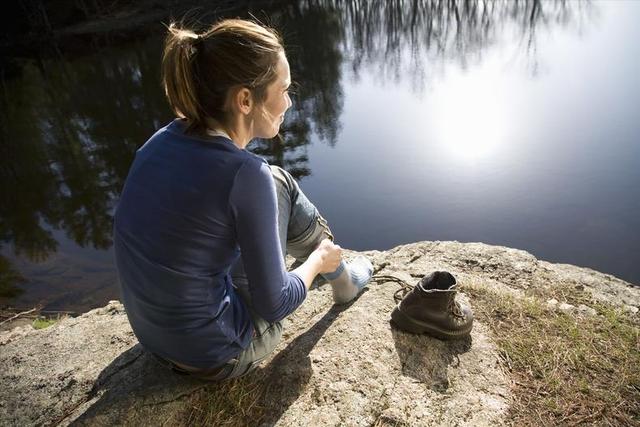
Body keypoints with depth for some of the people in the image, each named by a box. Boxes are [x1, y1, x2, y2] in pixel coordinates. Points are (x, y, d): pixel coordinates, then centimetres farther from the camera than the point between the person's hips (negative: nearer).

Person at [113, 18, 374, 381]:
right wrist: (318, 259, 0)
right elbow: (273, 305, -19)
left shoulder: (164, 140, -6)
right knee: (278, 184, 1)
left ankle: (340, 276, 34)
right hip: (219, 357, -6)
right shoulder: (245, 174, -28)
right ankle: (342, 278, 26)